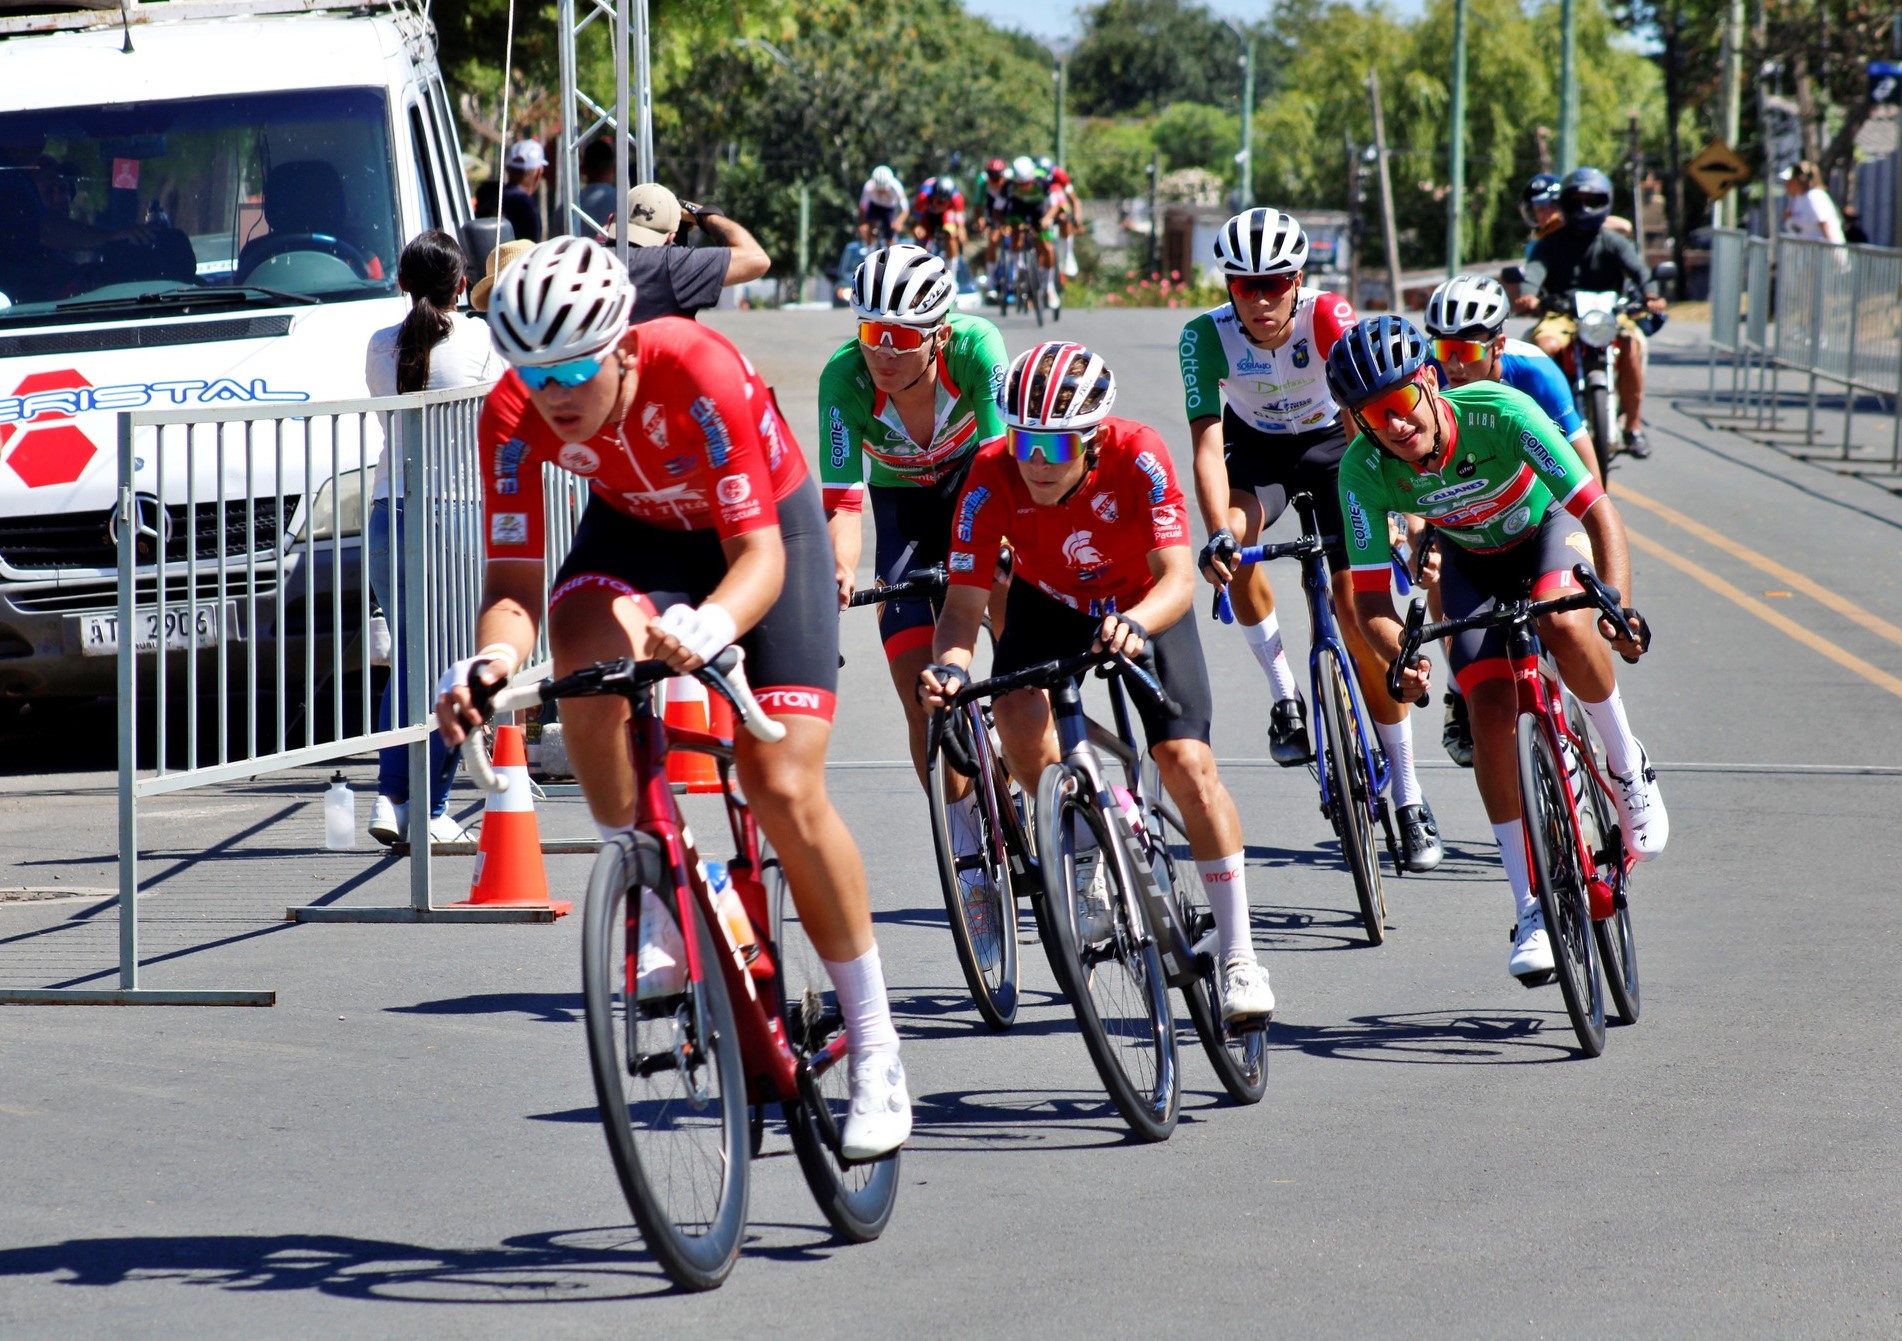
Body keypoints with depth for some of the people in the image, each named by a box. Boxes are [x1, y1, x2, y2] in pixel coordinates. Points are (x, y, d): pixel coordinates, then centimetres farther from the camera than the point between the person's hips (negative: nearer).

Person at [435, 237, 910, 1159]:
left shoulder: (698, 374, -37)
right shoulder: (516, 417, -27)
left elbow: (759, 555, -37)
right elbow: (513, 583, -25)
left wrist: (709, 627, -58)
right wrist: (490, 660, -47)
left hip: (762, 532, -3)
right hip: (636, 532, 3)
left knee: (783, 789, -13)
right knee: (590, 652, -33)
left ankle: (874, 1048, 1)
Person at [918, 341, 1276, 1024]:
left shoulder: (1138, 456, -35)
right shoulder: (993, 475, -30)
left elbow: (1178, 578, -39)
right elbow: (963, 601, -29)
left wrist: (1134, 624, -60)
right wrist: (949, 663, -49)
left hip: (1143, 604, -2)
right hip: (1049, 603, 2)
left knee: (1188, 763, -16)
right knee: (1017, 714, -26)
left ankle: (1240, 956, -5)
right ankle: (1087, 866, 1)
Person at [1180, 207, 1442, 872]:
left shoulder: (1328, 317, -31)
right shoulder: (1207, 336, -27)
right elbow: (1207, 441, -32)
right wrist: (1218, 535, -47)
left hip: (1331, 440, -1)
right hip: (1257, 445, 2)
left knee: (1359, 610, -11)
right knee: (1236, 537, -32)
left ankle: (1409, 797, -2)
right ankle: (1285, 697, -11)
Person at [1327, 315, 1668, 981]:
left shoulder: (1499, 413, -36)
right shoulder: (1364, 469, -28)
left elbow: (1599, 511, -35)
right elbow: (1370, 599, -23)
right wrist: (1399, 660, -44)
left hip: (1548, 529, -3)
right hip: (1472, 560, 3)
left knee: (1564, 627, -35)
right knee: (1491, 706, -15)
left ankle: (1627, 766, -9)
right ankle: (1531, 907, -7)